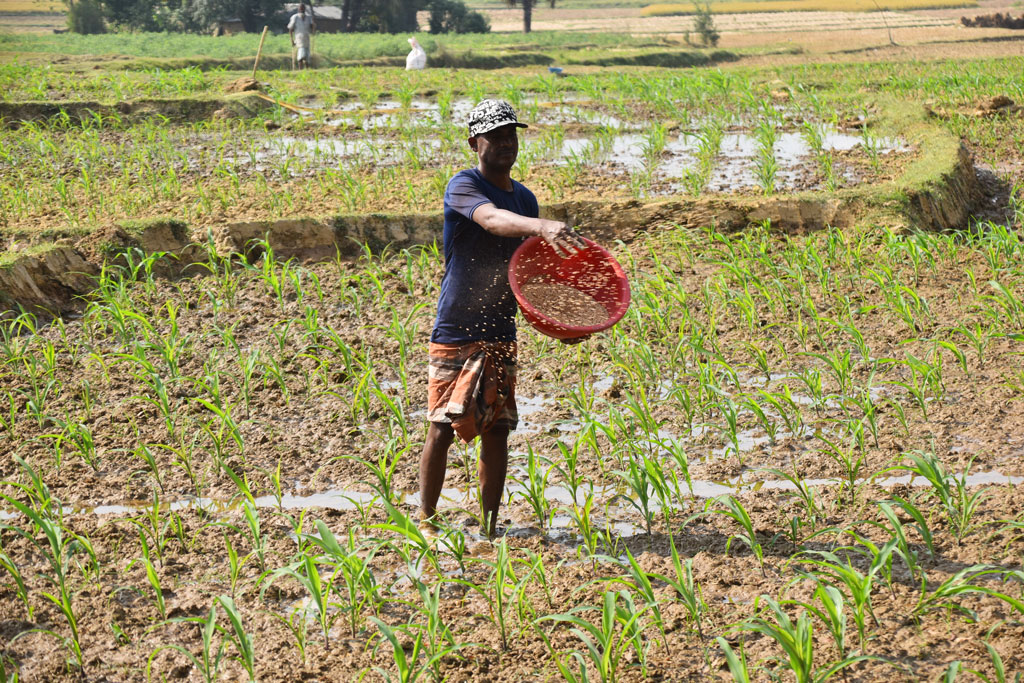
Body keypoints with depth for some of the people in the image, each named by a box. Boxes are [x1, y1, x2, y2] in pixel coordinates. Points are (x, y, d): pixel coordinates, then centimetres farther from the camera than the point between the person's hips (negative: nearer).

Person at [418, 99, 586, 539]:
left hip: (501, 334, 6)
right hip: (455, 333, -5)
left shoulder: (525, 198, 11)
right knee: (443, 428, -2)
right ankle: (425, 520, 14)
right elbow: (494, 220, -33)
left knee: (496, 430, 5)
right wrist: (542, 227, -51)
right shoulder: (463, 186, -10)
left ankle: (490, 527, 15)